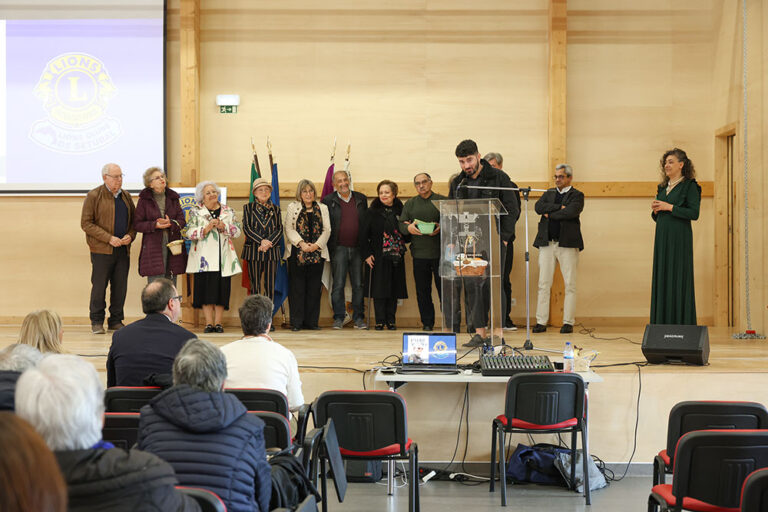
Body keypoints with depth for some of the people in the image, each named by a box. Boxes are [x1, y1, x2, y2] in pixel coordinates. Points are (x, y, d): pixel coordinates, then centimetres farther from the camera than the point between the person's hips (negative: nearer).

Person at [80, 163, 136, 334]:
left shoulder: (126, 196, 14)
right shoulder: (94, 196, -2)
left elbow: (133, 220, 20)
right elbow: (86, 223, -7)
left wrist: (130, 235, -2)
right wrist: (109, 238, -14)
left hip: (123, 249, 5)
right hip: (101, 250, -4)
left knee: (120, 287, 5)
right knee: (99, 286, -2)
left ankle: (116, 321, 15)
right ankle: (97, 322, 8)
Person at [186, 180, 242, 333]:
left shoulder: (228, 211, 11)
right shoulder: (196, 211, 7)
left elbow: (237, 231, 4)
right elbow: (190, 233, -3)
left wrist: (223, 226, -13)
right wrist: (207, 228, -16)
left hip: (223, 257, 2)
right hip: (204, 256, -2)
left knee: (221, 289, -1)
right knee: (206, 288, -4)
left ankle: (218, 322, 4)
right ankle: (209, 323, 1)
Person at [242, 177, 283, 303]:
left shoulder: (276, 209, 13)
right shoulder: (248, 207, 8)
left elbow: (280, 229, 4)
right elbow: (246, 228, -2)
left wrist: (268, 242, -13)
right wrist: (261, 241, -15)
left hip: (272, 251, 1)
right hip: (254, 251, -1)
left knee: (270, 287, 0)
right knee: (255, 286, 0)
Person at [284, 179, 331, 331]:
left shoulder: (322, 208, 14)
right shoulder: (292, 208, 8)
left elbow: (327, 230, 6)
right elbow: (289, 229, 0)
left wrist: (317, 245, -10)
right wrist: (301, 243, -14)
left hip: (317, 253, 2)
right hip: (297, 253, -2)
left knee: (314, 288, 2)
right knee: (297, 287, -3)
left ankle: (311, 321, 8)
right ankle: (296, 322, 1)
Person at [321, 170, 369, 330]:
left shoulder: (361, 199, 10)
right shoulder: (328, 201, 3)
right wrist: (328, 248, -4)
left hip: (357, 248, 2)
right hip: (339, 249, -2)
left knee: (358, 285, 4)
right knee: (338, 285, -1)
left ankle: (358, 318, 10)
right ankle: (338, 318, 6)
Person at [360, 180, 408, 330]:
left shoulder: (400, 211, 8)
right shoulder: (372, 212, 1)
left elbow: (406, 235, 14)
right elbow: (363, 234, -1)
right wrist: (366, 255, -8)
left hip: (396, 258, 2)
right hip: (378, 257, -2)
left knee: (394, 289, 4)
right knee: (379, 289, -3)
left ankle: (391, 320, 12)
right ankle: (380, 321, 4)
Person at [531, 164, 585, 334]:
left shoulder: (577, 195, 4)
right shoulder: (549, 193, 18)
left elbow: (571, 212, -15)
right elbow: (538, 207, -1)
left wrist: (550, 214, -5)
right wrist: (558, 207, -10)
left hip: (567, 243, -4)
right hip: (547, 243, 4)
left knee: (570, 285, -1)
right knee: (543, 284, 2)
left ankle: (568, 322, 5)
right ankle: (541, 322, 5)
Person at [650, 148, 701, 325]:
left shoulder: (690, 186, -4)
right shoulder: (663, 187, 17)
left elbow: (694, 213, -13)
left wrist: (669, 207, -15)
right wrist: (655, 210, -2)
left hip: (679, 239, -7)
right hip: (662, 237, 7)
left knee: (678, 279, -6)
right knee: (662, 279, 5)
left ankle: (682, 325, -2)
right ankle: (662, 323, 9)